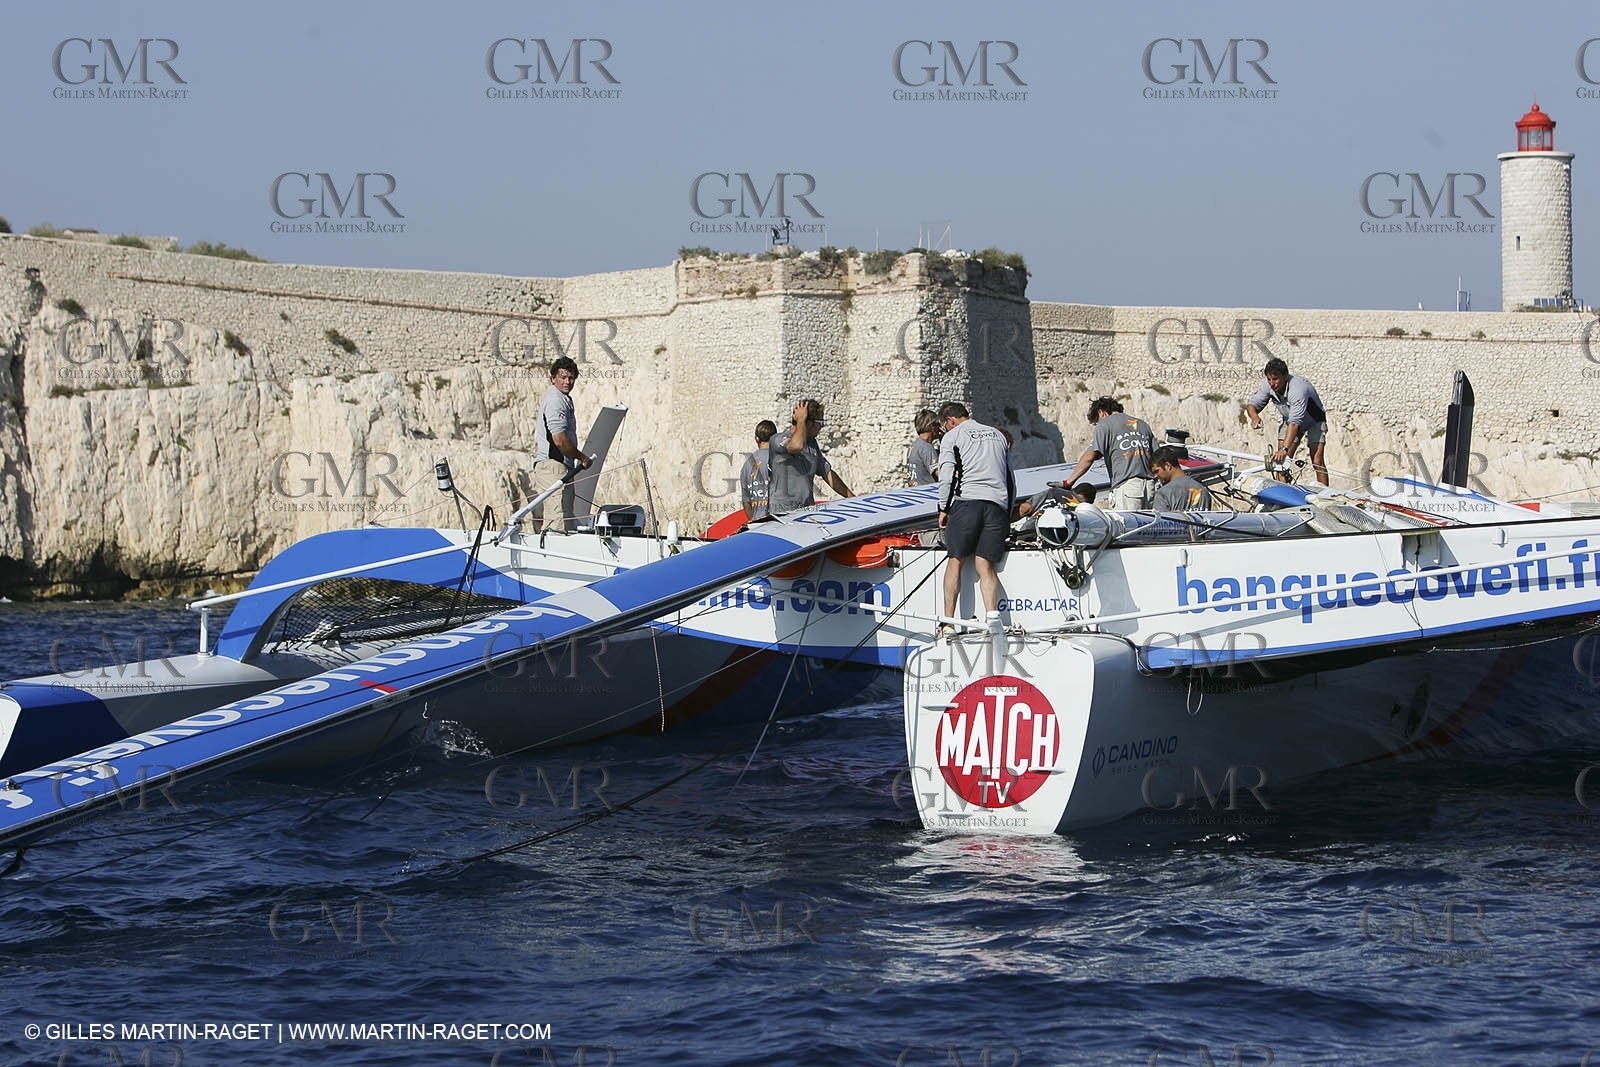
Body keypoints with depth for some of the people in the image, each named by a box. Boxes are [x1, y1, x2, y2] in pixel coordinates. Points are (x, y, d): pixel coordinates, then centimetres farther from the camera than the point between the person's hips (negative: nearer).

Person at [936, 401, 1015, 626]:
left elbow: (946, 477, -2)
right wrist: (1008, 514, 31)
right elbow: (1011, 479, 27)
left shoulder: (953, 436, 9)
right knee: (984, 563, -1)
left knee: (956, 560, 1)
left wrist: (943, 509, 7)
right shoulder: (997, 435, 27)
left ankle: (948, 619, -5)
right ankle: (992, 613, -21)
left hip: (967, 500, -4)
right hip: (997, 504, 4)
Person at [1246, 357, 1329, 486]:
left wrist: (1285, 449, -57)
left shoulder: (1298, 389, -41)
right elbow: (1252, 403, -8)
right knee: (1280, 460, -9)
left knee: (1317, 462, -19)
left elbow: (1295, 422, -48)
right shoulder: (1268, 386, -21)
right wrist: (1254, 417, -33)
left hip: (1314, 421, -6)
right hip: (1289, 420, 6)